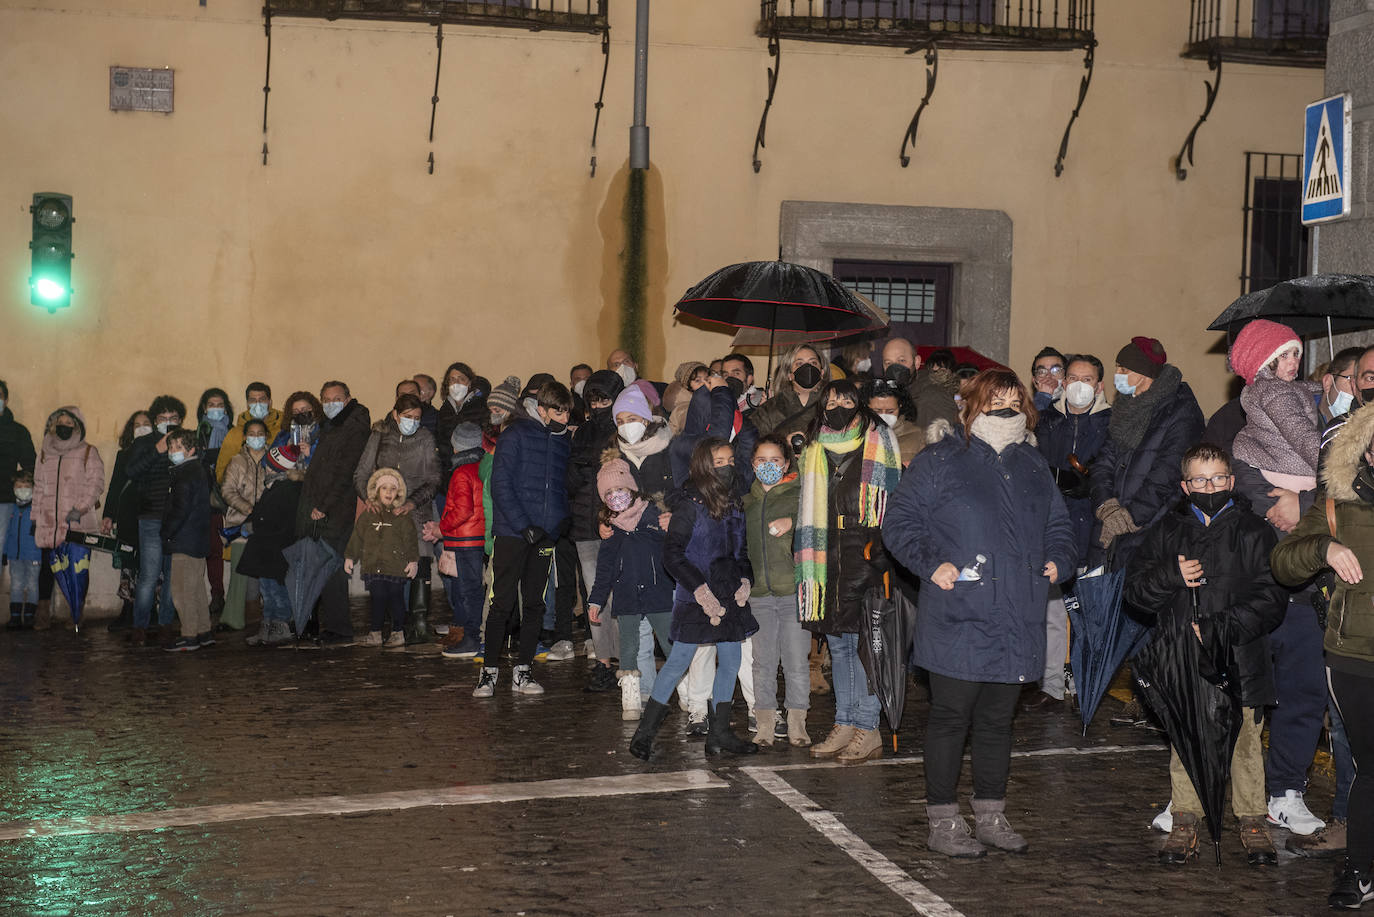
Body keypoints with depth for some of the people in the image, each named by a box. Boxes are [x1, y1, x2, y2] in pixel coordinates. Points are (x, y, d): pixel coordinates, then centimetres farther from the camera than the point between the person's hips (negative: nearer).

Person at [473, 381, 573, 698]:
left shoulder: (564, 441, 13)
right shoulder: (516, 435, -4)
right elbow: (501, 485, -9)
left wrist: (560, 523, 3)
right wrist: (525, 527, -16)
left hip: (545, 537, 5)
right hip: (512, 533, -5)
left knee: (534, 606, 7)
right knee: (502, 604, -5)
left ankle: (522, 672, 14)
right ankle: (489, 672, 4)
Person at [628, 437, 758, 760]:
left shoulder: (734, 505, 11)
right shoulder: (690, 504, -10)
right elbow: (672, 555, -13)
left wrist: (745, 580, 3)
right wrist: (701, 591, -17)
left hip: (730, 598, 7)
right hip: (695, 600, -7)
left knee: (731, 663, 9)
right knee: (678, 662, -4)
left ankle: (720, 732, 19)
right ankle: (645, 731, 5)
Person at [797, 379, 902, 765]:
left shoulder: (879, 440, 2)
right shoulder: (816, 451, 15)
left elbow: (892, 501, -1)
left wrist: (883, 546, -11)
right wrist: (809, 565, 12)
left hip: (868, 553, -5)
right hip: (830, 556, 5)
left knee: (863, 639, -6)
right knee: (837, 640, 9)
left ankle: (868, 729, 1)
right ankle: (845, 725, 17)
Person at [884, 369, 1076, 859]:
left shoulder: (1033, 465, 16)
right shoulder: (940, 460, -2)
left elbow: (1058, 525, 27)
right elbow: (899, 521, -4)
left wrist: (1058, 559, 9)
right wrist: (931, 563, -15)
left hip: (1016, 622, 6)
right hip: (958, 619, -5)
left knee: (997, 720, 14)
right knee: (951, 717, -1)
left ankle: (991, 815, 25)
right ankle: (943, 821, 9)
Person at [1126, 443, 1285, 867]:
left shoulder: (1254, 533, 4)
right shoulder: (1167, 532, 11)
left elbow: (1271, 598, -3)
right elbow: (1135, 589, 10)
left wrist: (1218, 629, -14)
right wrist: (1171, 576, -11)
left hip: (1238, 661, -2)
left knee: (1244, 741, 3)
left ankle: (1252, 821, 17)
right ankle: (1185, 822, 16)